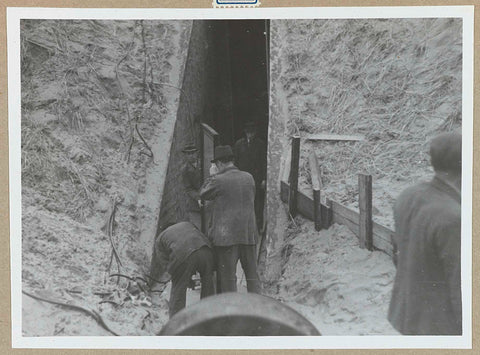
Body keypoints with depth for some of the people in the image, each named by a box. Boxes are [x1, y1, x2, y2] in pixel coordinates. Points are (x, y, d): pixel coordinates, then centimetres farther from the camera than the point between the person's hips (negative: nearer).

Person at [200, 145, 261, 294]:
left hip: (226, 235, -5)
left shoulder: (219, 180, -11)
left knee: (227, 277, 3)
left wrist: (212, 176, 12)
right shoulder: (248, 178, 6)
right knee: (252, 275, 13)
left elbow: (203, 194, 4)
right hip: (249, 234, 5)